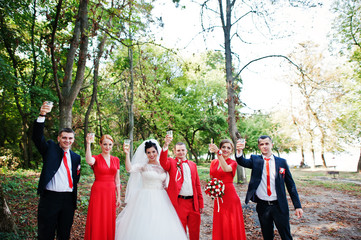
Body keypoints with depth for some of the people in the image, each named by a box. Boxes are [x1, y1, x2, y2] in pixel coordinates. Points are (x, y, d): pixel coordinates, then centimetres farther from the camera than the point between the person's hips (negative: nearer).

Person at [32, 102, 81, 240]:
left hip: (68, 199, 3)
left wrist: (74, 198, 8)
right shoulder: (50, 148, 1)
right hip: (50, 198, -3)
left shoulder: (76, 157, 10)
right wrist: (42, 115, -31)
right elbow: (37, 137, -16)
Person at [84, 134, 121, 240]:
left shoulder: (116, 160, 8)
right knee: (97, 222, 2)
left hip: (111, 193, 4)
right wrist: (88, 143, -34)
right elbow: (89, 161, -31)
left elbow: (117, 179, 11)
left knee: (109, 222, 11)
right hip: (98, 192, -4)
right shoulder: (96, 158, -4)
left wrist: (118, 196, 9)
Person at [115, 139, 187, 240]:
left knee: (163, 228, 3)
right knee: (145, 227, -2)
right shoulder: (142, 165, -2)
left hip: (161, 200, 3)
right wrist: (127, 154, -32)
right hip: (146, 200, -3)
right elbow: (129, 169, -21)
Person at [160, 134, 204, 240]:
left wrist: (200, 203, 10)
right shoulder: (172, 162, 1)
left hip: (193, 203, 4)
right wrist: (166, 145, -37)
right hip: (179, 203, -4)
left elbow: (197, 185, 13)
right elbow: (163, 162, -23)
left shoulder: (192, 164, 12)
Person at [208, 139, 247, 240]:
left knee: (231, 227, 2)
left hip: (230, 197, -4)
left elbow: (226, 169, -29)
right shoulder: (213, 162, 7)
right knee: (219, 227, 11)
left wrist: (218, 152, -39)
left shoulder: (232, 163, -5)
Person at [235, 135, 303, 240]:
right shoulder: (255, 160, 0)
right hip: (262, 206, 1)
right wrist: (239, 151, -42)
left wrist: (297, 206, 0)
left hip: (279, 206, -1)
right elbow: (242, 162, -20)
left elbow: (290, 185, 3)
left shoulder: (282, 162, 0)